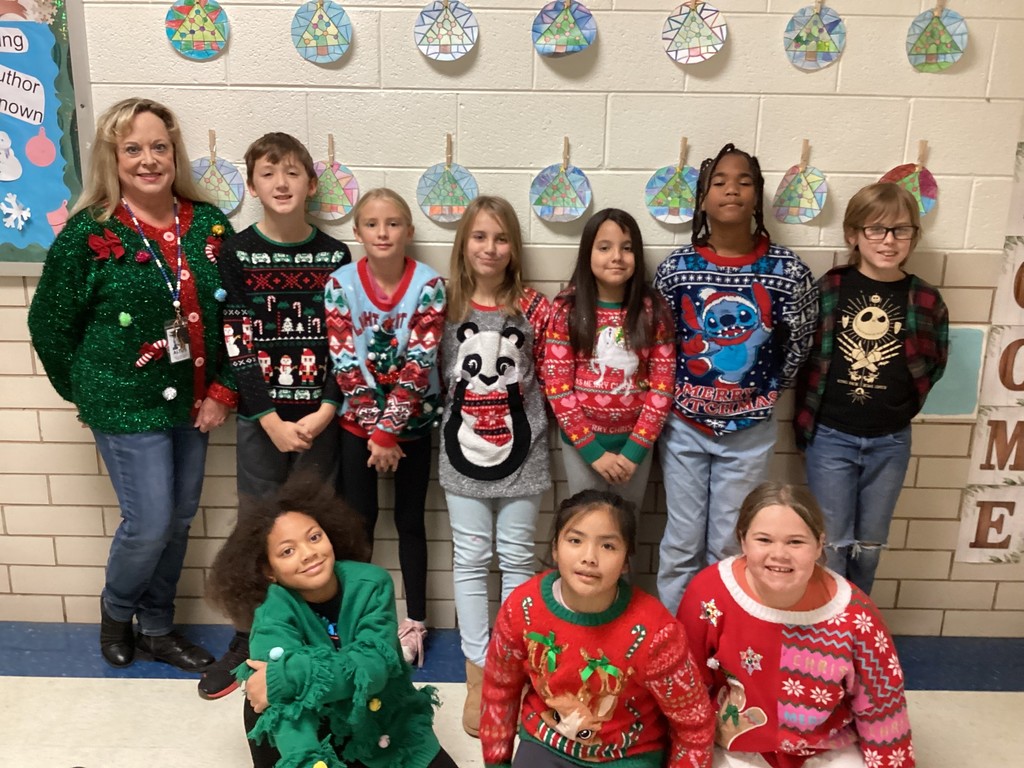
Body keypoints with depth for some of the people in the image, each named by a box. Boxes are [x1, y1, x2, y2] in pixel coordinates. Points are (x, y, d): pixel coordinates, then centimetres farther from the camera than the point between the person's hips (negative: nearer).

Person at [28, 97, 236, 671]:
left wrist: (223, 391, -1)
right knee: (150, 524, -1)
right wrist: (87, 394, 2)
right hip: (128, 404, -4)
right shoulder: (89, 233, -10)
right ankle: (117, 610, 32)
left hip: (194, 401, 4)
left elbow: (233, 315, 5)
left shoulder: (209, 224, 0)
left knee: (179, 520, 13)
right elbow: (49, 324, -1)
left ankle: (157, 629, 35)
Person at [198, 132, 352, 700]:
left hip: (320, 415, 1)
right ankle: (246, 639, 24)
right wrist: (271, 420, -12)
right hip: (260, 416, 0)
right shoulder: (235, 254, -1)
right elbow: (236, 343, -6)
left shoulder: (335, 256, 2)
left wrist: (325, 412, -11)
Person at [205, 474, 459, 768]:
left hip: (382, 723, 2)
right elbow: (284, 703, -37)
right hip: (316, 725, -2)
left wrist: (285, 676, -38)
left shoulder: (370, 583, -20)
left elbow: (373, 667, -31)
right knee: (264, 699, -28)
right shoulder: (273, 612, -23)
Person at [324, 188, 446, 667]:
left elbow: (418, 365, -15)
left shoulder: (429, 285, -11)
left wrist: (389, 430, -17)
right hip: (358, 420, 1)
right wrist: (375, 429, -14)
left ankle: (415, 622, 22)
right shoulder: (340, 284, -8)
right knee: (359, 520, 11)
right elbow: (345, 365, -11)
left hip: (413, 421, -1)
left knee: (409, 521, 9)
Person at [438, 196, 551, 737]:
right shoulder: (445, 307, -1)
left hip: (521, 450, 0)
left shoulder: (533, 309, -3)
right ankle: (477, 673, 19)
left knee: (517, 558, 10)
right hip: (463, 450, 1)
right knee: (471, 560, 7)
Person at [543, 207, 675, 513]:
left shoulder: (653, 310, -4)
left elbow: (663, 384, -6)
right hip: (582, 441, -1)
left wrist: (635, 449, -13)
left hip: (635, 440, 1)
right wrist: (592, 450, -13)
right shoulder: (567, 309, -8)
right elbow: (557, 385, -10)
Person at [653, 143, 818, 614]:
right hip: (684, 426, 0)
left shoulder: (787, 271, -9)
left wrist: (766, 394, 6)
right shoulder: (675, 268, -8)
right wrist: (680, 397, 3)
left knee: (729, 545, 12)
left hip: (749, 430, 0)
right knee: (683, 542, 11)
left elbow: (799, 344, 4)